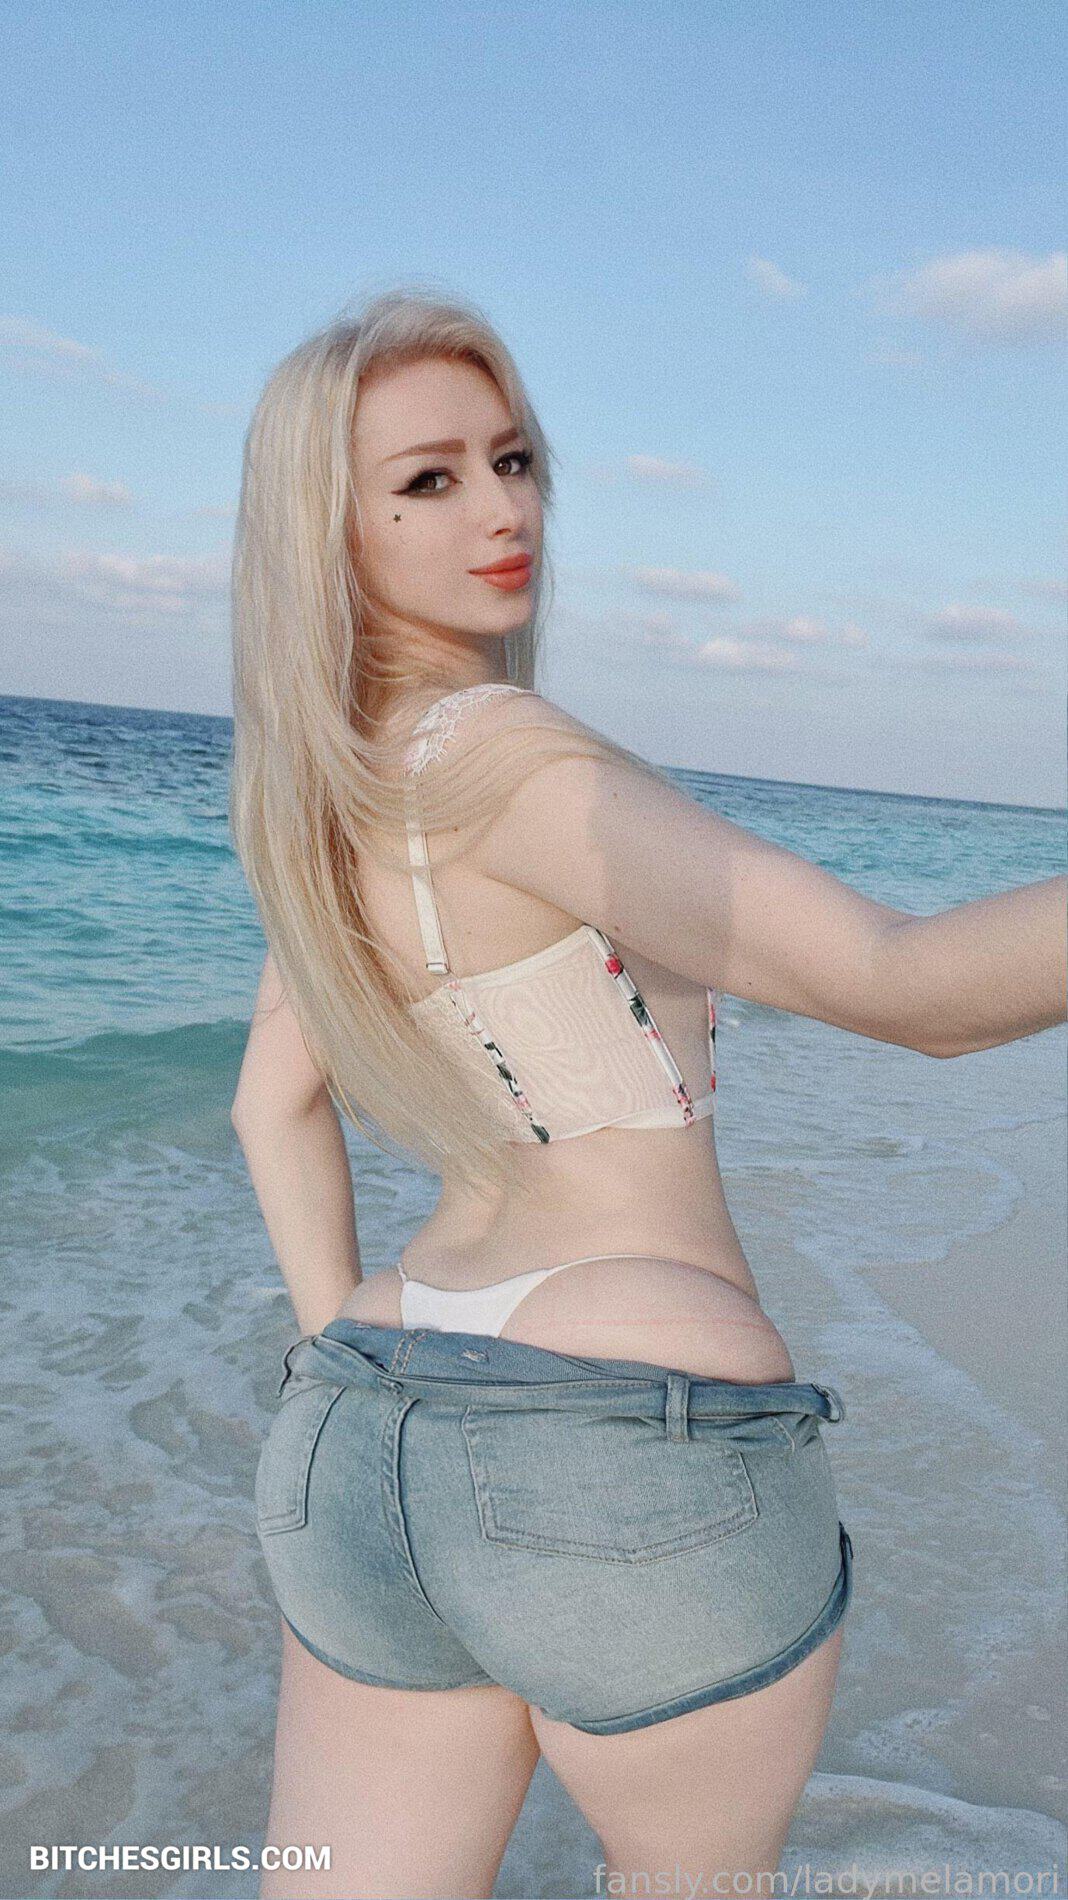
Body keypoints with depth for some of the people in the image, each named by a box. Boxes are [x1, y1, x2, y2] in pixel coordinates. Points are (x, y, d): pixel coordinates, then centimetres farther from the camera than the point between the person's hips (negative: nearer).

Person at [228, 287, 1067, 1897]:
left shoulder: (319, 798, 11)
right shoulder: (488, 751, -16)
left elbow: (275, 1107, 21)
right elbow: (898, 981, -27)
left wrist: (346, 1359, 17)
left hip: (363, 1457, 7)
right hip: (642, 1459, -6)